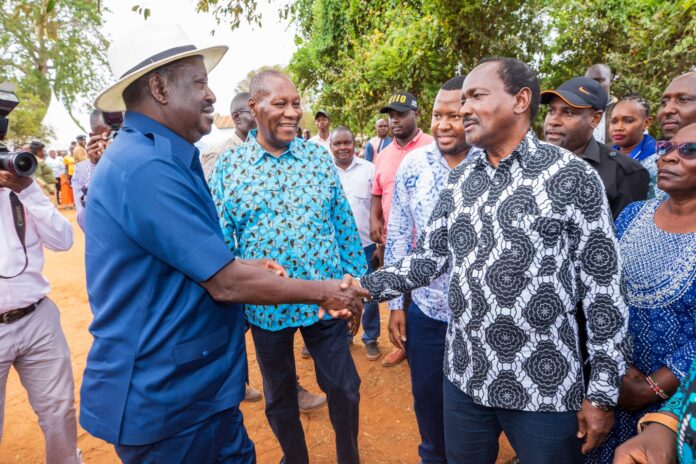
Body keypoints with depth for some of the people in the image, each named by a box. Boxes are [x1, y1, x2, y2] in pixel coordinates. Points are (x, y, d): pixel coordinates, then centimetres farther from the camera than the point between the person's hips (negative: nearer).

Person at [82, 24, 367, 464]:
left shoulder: (154, 157, 10)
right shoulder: (147, 166, -24)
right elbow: (226, 284, -23)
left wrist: (248, 266, 5)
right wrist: (323, 291, -11)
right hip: (165, 398, -9)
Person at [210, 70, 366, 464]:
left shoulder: (319, 157, -1)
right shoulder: (227, 166, -5)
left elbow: (345, 226, 3)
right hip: (265, 306, 0)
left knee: (344, 388, 13)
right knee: (279, 397, 19)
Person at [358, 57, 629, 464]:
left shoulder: (572, 176, -11)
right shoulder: (460, 180, 5)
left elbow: (605, 289, -9)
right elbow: (430, 258, 8)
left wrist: (603, 393, -9)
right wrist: (365, 287, -4)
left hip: (545, 387, -4)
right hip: (464, 378, 5)